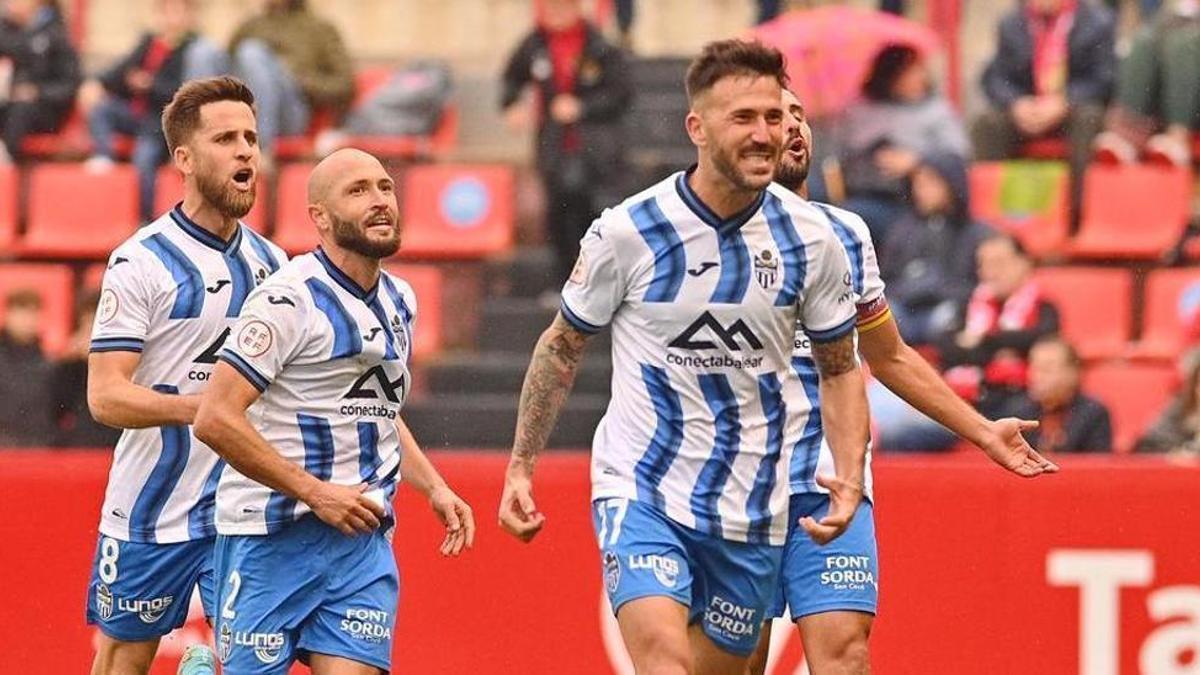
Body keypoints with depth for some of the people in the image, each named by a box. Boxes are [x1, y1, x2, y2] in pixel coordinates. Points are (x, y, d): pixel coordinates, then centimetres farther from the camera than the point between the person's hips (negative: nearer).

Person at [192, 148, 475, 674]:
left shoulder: (399, 302, 13)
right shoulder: (290, 300, -12)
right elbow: (215, 418, -18)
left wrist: (433, 488, 15)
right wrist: (316, 493, -17)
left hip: (362, 538, 6)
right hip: (271, 538, -6)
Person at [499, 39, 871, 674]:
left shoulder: (811, 240, -2)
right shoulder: (628, 231, -9)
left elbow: (840, 368, 11)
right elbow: (561, 346, 6)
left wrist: (849, 478, -3)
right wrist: (520, 466, 6)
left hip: (753, 512, 4)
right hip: (640, 487, -3)